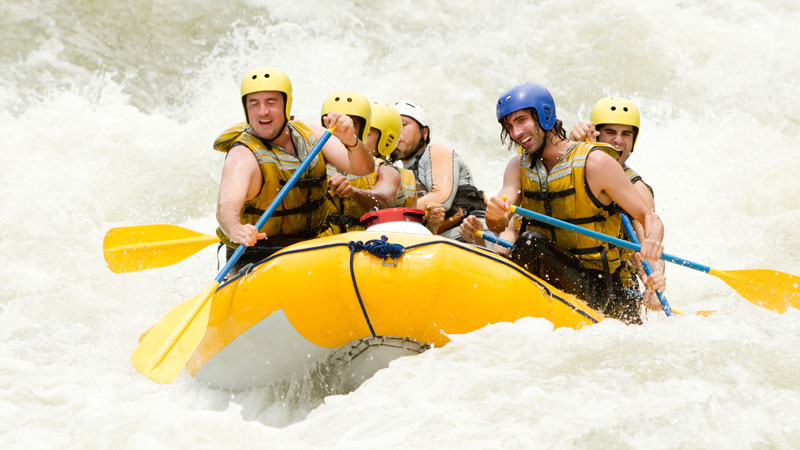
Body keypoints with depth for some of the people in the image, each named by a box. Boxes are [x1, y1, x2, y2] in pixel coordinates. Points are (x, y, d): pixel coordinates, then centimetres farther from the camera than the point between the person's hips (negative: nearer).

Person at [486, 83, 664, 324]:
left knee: (531, 242, -27)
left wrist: (652, 240, -31)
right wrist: (495, 215, -32)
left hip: (595, 288, -7)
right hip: (547, 281, 7)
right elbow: (498, 227, -7)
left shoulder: (595, 163, -8)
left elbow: (650, 218, -7)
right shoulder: (519, 166, 8)